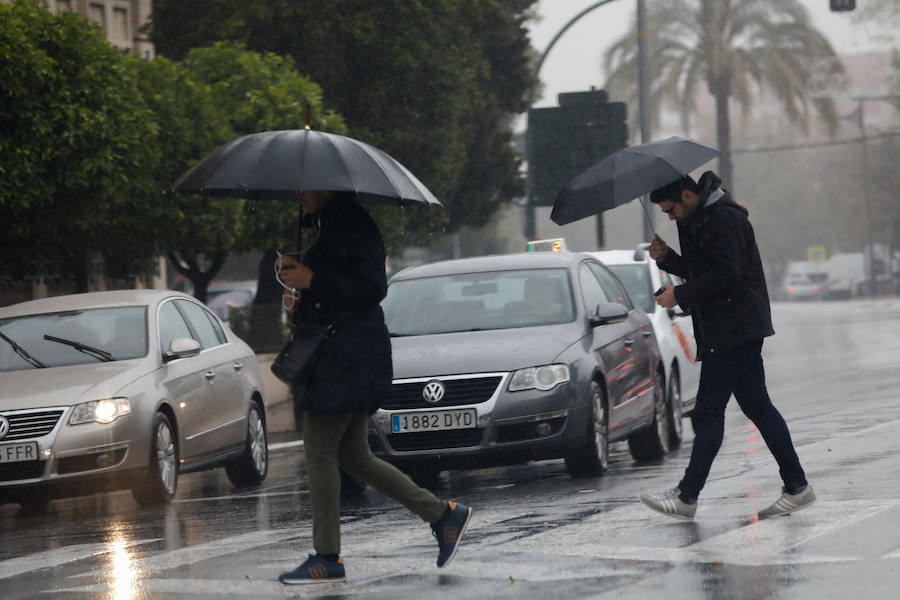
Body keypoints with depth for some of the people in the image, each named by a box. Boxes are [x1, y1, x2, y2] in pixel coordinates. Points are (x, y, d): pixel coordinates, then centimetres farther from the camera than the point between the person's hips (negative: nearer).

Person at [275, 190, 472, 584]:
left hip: (350, 356, -10)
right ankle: (442, 514, 14)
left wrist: (311, 280, -20)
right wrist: (299, 303, 9)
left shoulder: (353, 224, -11)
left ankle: (327, 558, -4)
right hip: (334, 355, 10)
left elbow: (372, 288, -20)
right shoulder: (326, 226, 20)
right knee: (352, 455, 11)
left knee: (320, 449, -8)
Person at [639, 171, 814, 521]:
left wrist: (679, 295, -16)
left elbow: (727, 276, -22)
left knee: (708, 411, -8)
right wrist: (666, 258, 6)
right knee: (757, 406, 10)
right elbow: (700, 271, 23)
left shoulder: (724, 220, -16)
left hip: (733, 330, -11)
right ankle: (796, 486, 12)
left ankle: (687, 496, -6)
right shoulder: (699, 220, 17)